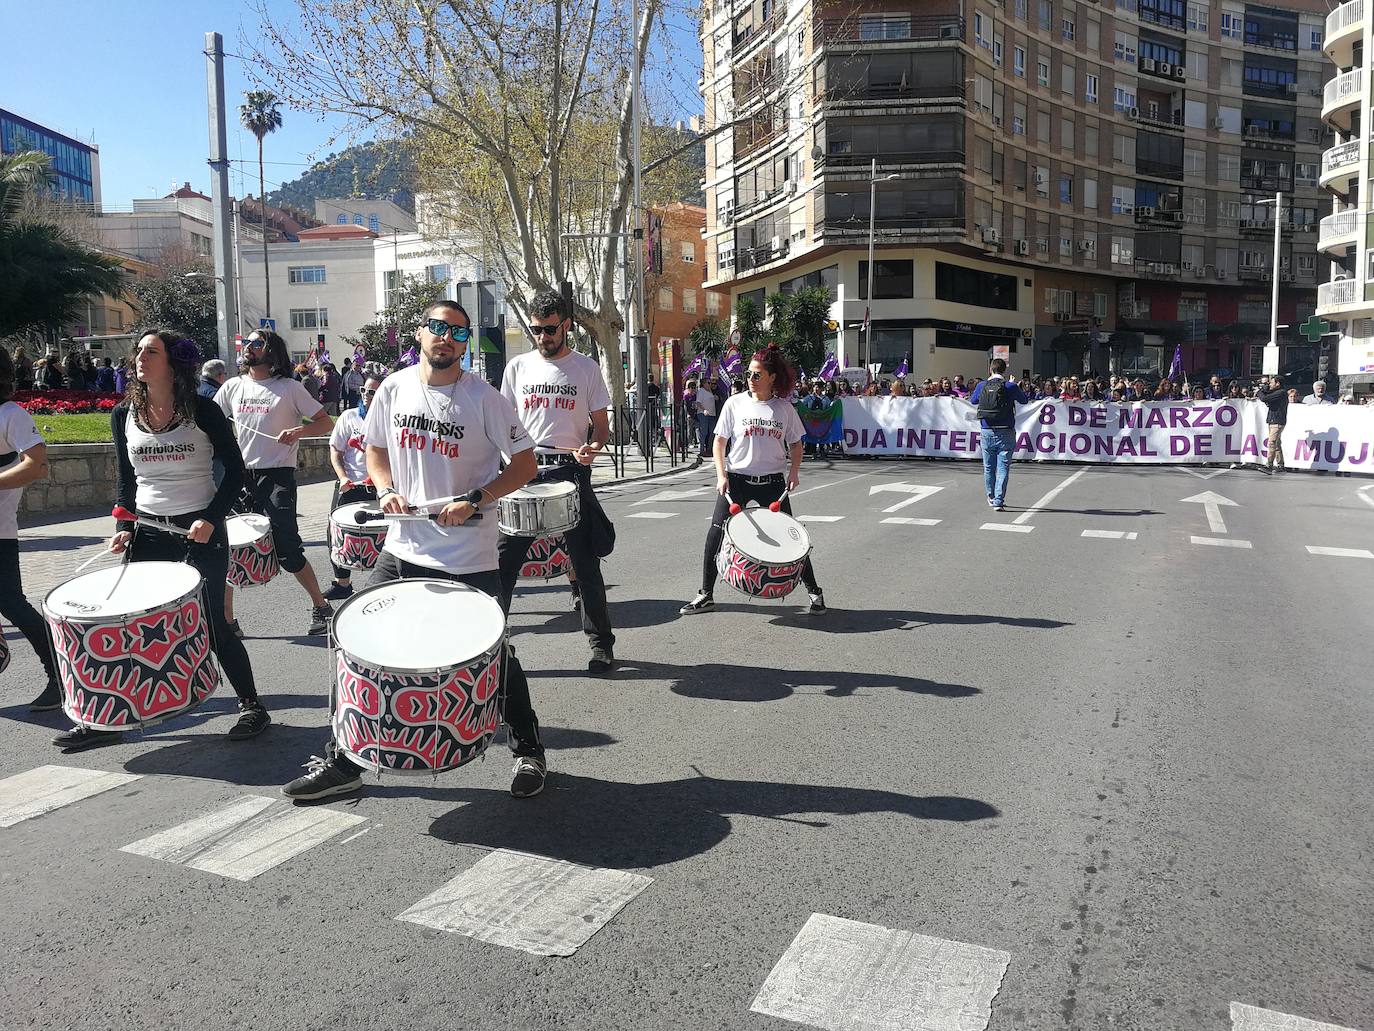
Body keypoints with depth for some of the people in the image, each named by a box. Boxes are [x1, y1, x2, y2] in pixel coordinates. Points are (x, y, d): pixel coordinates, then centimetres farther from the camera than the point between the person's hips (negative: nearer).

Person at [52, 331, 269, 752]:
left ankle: (252, 706, 13)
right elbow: (125, 479, 14)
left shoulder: (202, 410, -7)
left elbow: (235, 471, -4)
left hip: (200, 530, -4)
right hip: (148, 531, 4)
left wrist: (211, 519, -14)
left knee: (210, 622, -3)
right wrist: (123, 527, 1)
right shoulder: (124, 414, 5)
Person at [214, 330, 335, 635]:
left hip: (277, 476, -5)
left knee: (287, 550, -8)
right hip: (240, 475, 5)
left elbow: (326, 423, -1)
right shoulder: (232, 387, 11)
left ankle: (321, 606, 11)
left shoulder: (289, 388, -1)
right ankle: (226, 621, 14)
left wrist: (299, 431, -20)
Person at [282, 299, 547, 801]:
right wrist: (387, 490, -3)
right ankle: (341, 761, 20)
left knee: (495, 657, 6)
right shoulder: (394, 388, 3)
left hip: (470, 559, -4)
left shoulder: (483, 398, -8)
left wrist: (475, 500, -18)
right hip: (403, 551, 4)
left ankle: (529, 752, 28)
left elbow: (525, 463, -5)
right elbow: (376, 449, 17)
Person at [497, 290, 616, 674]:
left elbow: (601, 426, 5)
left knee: (585, 563, 4)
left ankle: (601, 642, 17)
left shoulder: (586, 368, 4)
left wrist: (592, 448, -17)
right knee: (504, 558, -1)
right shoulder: (518, 366, 9)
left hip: (571, 471, -1)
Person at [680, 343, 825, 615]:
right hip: (736, 480, 0)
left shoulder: (784, 409, 1)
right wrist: (721, 475, -10)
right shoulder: (735, 403, -1)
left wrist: (794, 471, -5)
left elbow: (796, 444, 11)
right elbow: (719, 441, 1)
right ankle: (706, 595, 10)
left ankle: (814, 592, 17)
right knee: (717, 534, -3)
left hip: (773, 481, 0)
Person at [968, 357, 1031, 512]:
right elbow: (1025, 401, 9)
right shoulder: (1010, 387, -8)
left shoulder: (982, 386, -1)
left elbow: (973, 401, 20)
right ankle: (999, 501, -8)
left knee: (988, 467, 15)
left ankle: (991, 498, 29)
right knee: (1003, 468, -1)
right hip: (1005, 432, -3)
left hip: (987, 432, 3)